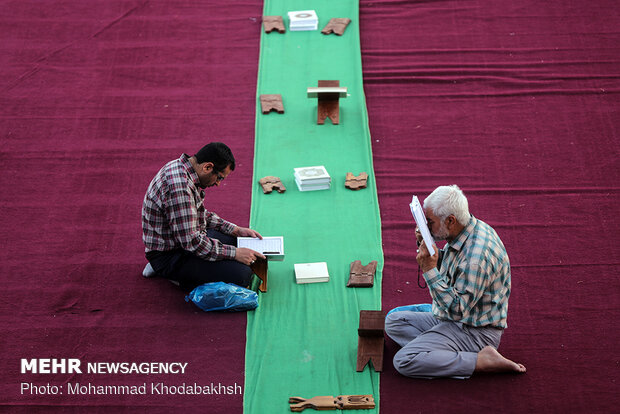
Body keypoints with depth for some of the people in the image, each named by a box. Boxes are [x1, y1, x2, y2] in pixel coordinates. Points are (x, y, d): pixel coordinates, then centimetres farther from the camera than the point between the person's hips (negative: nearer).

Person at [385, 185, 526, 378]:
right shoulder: (469, 228, 1)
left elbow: (458, 309, -27)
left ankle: (481, 361, -15)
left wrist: (429, 270, -28)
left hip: (476, 331, -11)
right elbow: (447, 267, 20)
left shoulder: (477, 255, -30)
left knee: (404, 362, -22)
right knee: (393, 320, 11)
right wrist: (425, 245, 0)